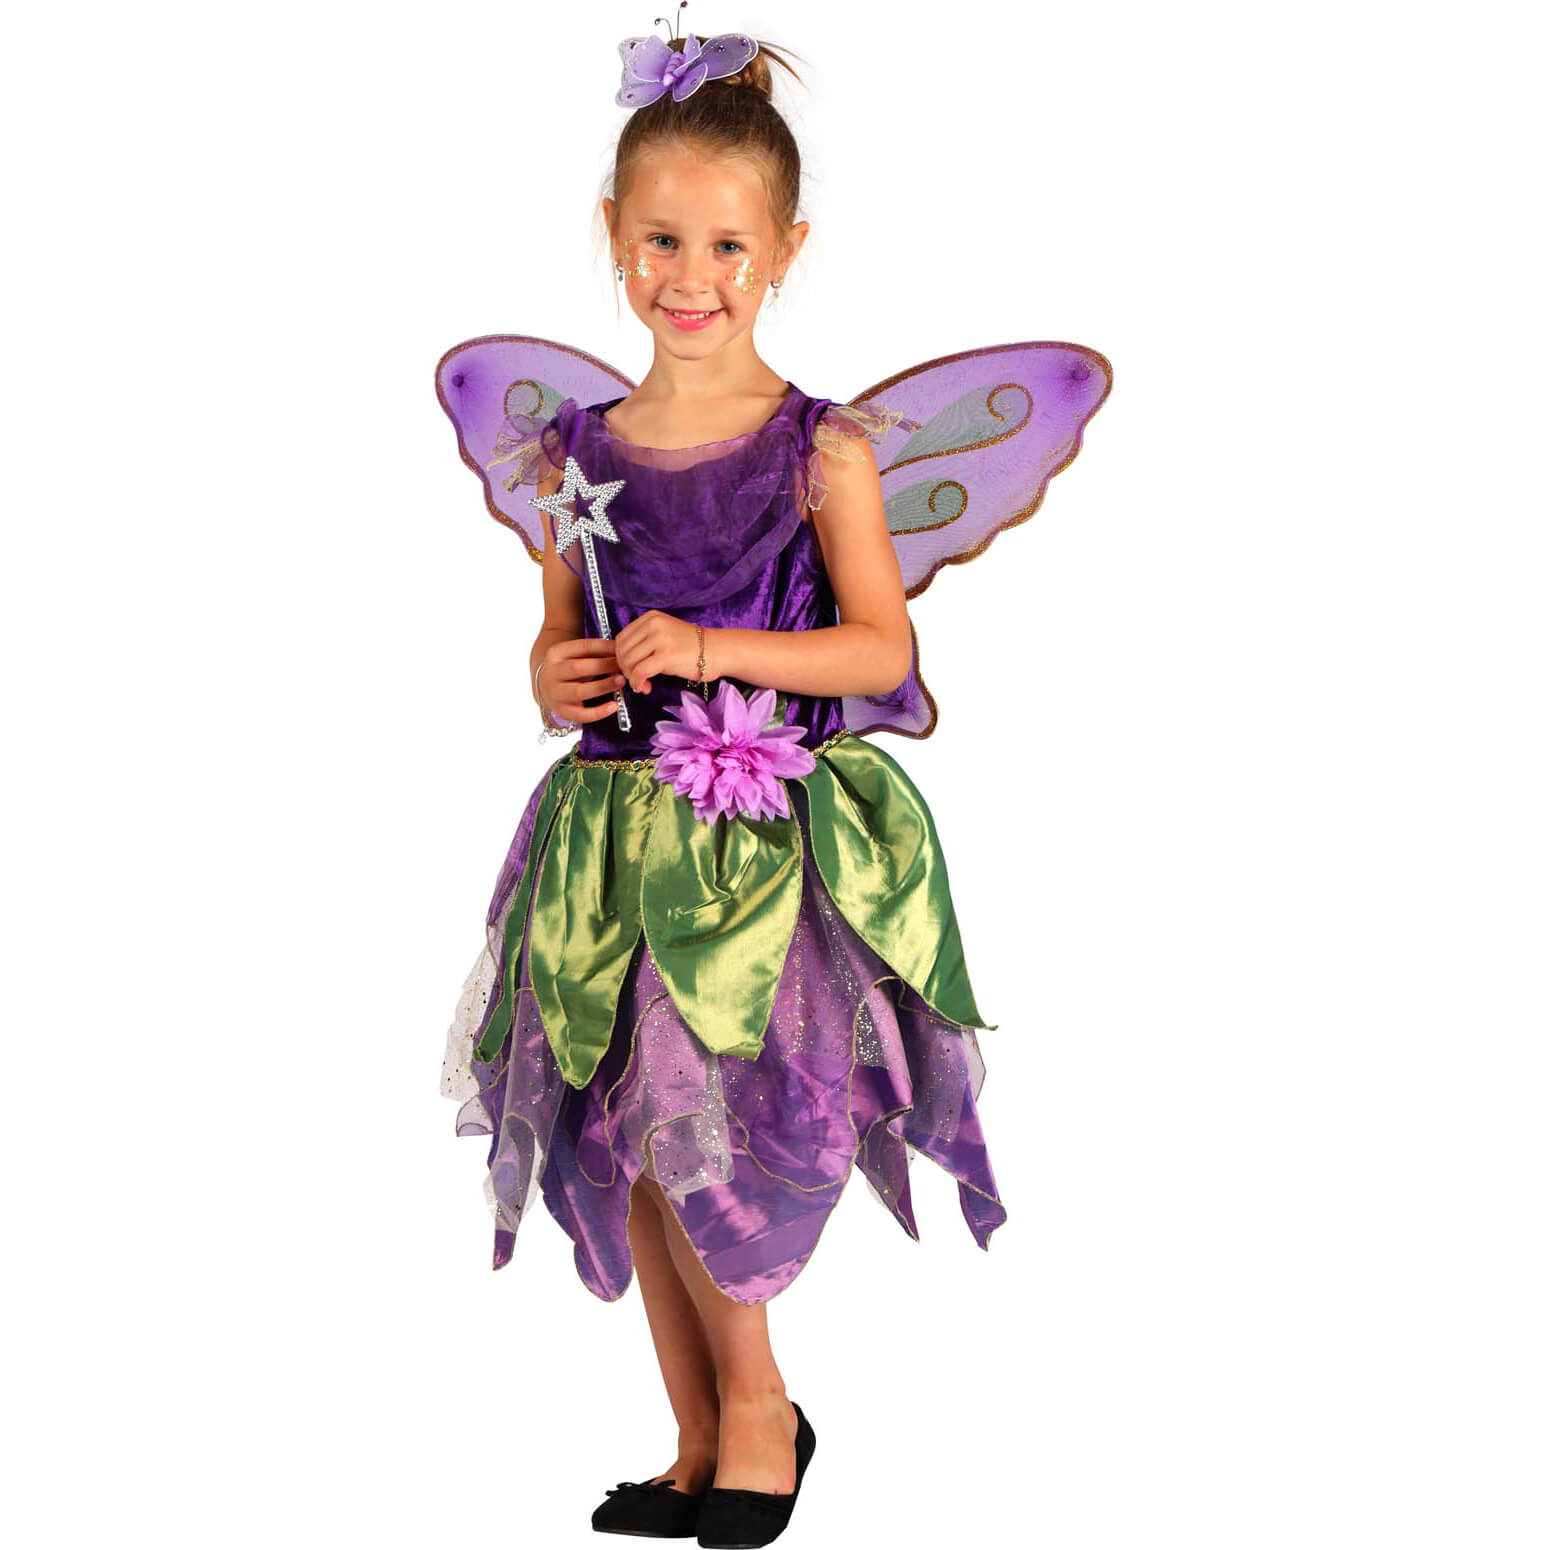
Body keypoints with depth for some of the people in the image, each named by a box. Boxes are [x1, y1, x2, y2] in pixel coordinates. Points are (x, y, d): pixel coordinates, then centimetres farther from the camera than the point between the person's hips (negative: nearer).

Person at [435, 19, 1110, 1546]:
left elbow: (883, 647, -7)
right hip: (614, 831, 4)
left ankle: (753, 1405, 23)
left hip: (771, 835, -4)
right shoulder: (573, 445, 5)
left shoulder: (826, 445, -5)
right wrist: (555, 680, -8)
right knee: (624, 1144, 9)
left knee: (713, 1142, -4)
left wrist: (707, 650, -18)